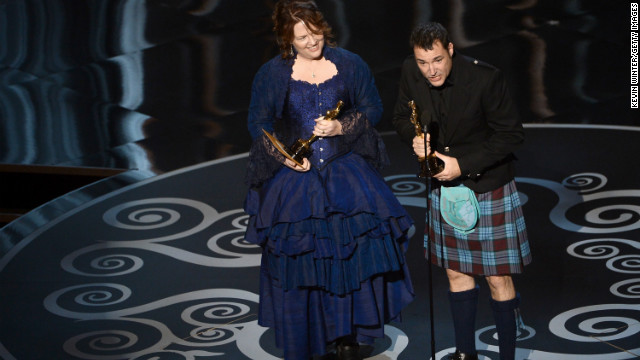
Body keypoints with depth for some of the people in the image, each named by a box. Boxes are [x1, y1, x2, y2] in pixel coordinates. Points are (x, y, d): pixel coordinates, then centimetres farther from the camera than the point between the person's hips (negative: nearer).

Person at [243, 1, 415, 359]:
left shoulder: (349, 64, 1)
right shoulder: (272, 74, -2)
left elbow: (373, 108, 7)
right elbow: (259, 124, 5)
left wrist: (341, 127, -10)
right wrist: (285, 156, -10)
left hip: (344, 168, 1)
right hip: (295, 175, 0)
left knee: (355, 248, -12)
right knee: (297, 258, -1)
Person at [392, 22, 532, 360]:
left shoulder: (485, 78, -24)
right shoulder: (410, 72, -10)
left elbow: (512, 135, -17)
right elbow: (402, 116, 7)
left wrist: (463, 164, -24)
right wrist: (415, 138, -17)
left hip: (488, 189, -5)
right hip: (445, 189, 5)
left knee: (498, 280, 1)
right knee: (456, 273, 17)